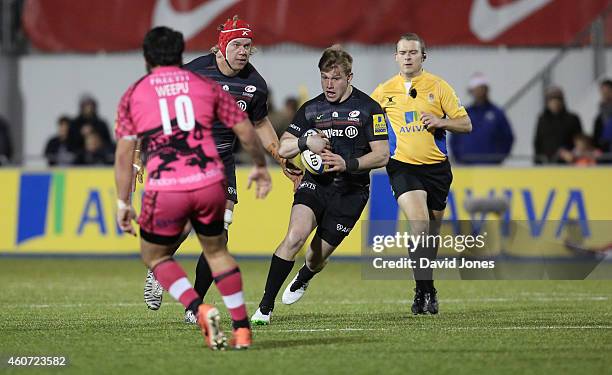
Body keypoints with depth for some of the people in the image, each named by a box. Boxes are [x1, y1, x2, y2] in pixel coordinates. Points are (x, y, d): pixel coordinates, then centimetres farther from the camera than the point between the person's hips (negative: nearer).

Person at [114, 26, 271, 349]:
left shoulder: (133, 95, 11)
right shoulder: (206, 86, 14)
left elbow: (124, 153, 5)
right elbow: (245, 130, 15)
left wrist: (123, 203, 10)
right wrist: (260, 167, 31)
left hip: (165, 189, -2)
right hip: (209, 183, 2)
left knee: (155, 257, 18)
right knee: (216, 251, 23)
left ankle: (200, 310, -5)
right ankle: (241, 329, 19)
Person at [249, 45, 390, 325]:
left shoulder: (368, 108, -3)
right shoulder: (310, 109, 6)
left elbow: (382, 155, -6)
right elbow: (282, 149, 5)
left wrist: (347, 163, -21)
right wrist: (306, 142, -17)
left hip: (350, 192, -1)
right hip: (315, 184, 1)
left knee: (317, 257, 4)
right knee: (295, 237, -24)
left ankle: (302, 279, 44)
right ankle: (265, 307, -20)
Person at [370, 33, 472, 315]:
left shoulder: (438, 86, 2)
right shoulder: (384, 92, 4)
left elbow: (465, 124, 2)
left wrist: (441, 122, -16)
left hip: (437, 167, 2)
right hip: (403, 166, -2)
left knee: (431, 233, 10)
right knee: (419, 226, -22)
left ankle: (425, 291, 28)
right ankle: (425, 292, -20)